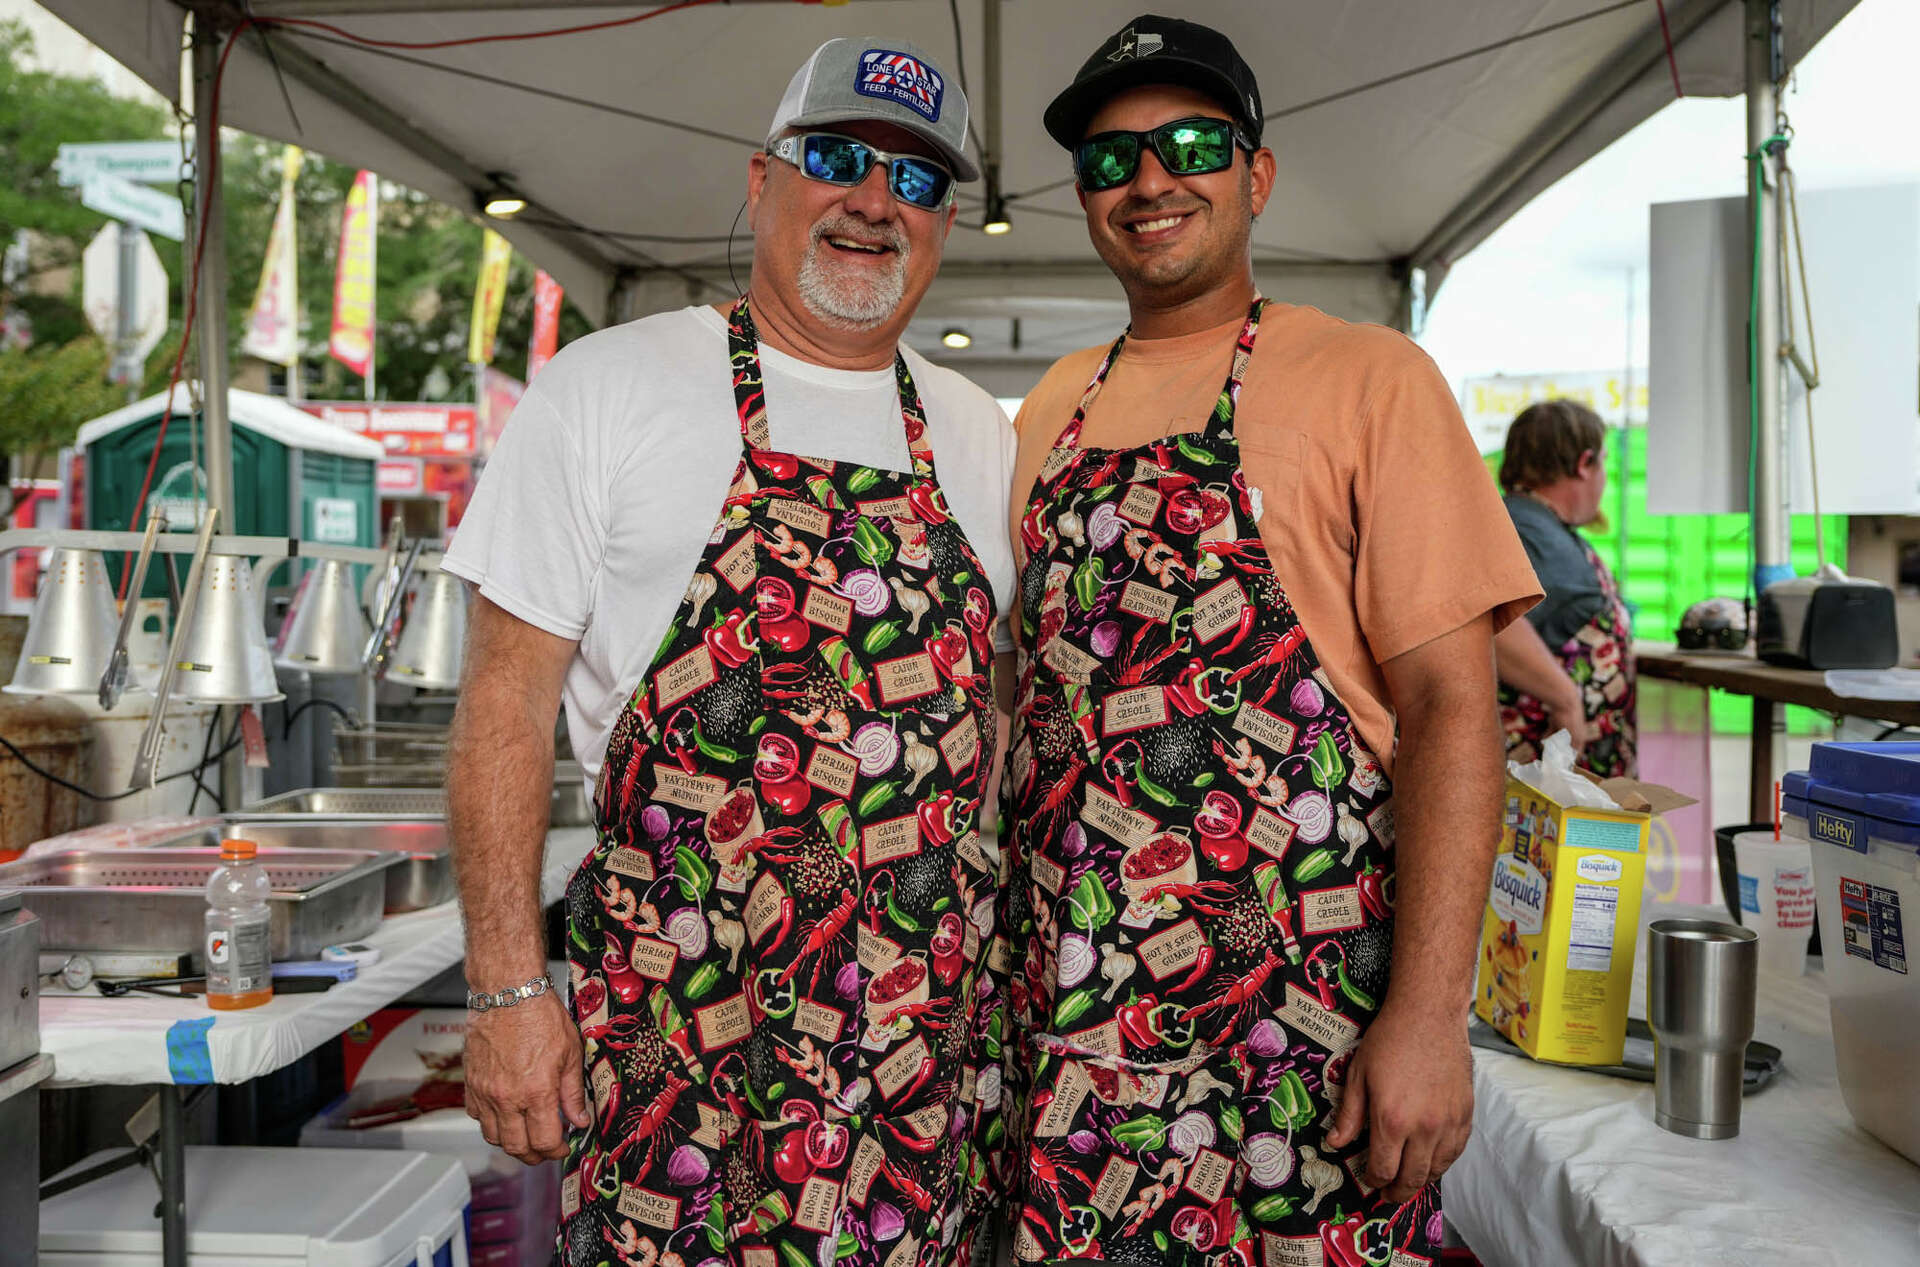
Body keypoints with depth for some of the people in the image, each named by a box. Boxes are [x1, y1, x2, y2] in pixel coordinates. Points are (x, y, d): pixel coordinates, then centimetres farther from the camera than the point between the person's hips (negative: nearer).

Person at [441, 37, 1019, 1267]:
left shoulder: (981, 438, 11)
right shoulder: (609, 388, -2)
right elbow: (506, 700, -5)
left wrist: (1025, 976, 12)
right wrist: (508, 988, -9)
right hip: (679, 1022, -3)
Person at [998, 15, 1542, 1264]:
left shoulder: (1369, 378, -4)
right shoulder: (1056, 404, 11)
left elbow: (1449, 701, -10)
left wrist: (1430, 1014, -18)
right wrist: (991, 952, 10)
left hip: (1297, 998, -4)